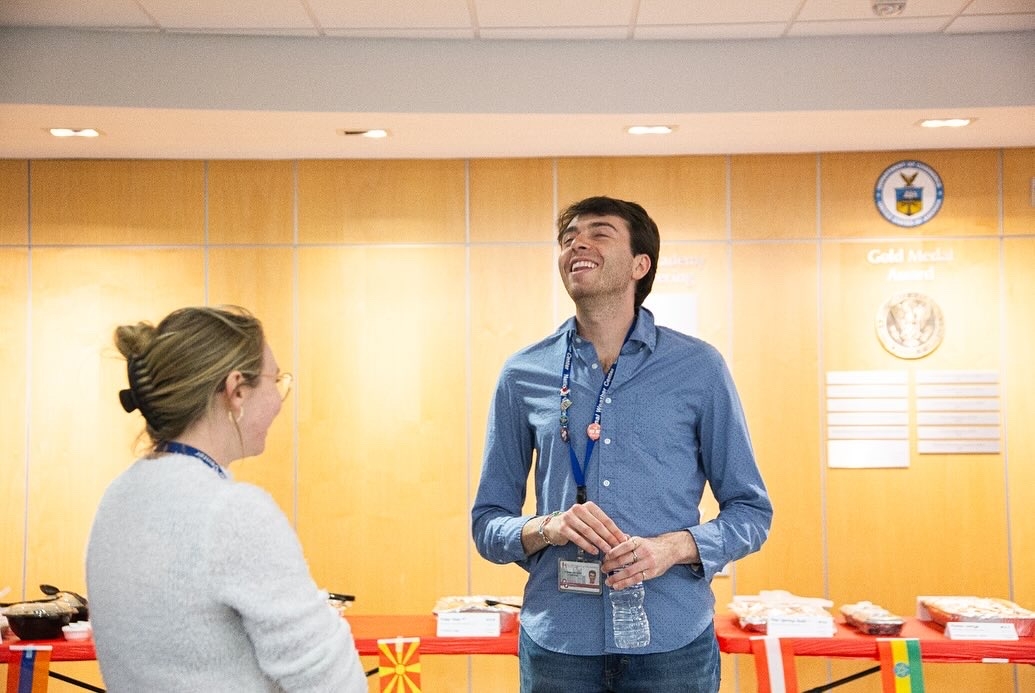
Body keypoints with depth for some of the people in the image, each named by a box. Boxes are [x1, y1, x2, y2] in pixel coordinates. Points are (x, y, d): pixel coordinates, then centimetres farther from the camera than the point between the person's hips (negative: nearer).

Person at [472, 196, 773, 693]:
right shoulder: (524, 375, 4)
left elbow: (750, 512, 4)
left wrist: (672, 547, -14)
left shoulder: (699, 368, 0)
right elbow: (487, 523, 8)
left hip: (672, 640, -1)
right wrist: (547, 528, -13)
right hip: (556, 640, 1)